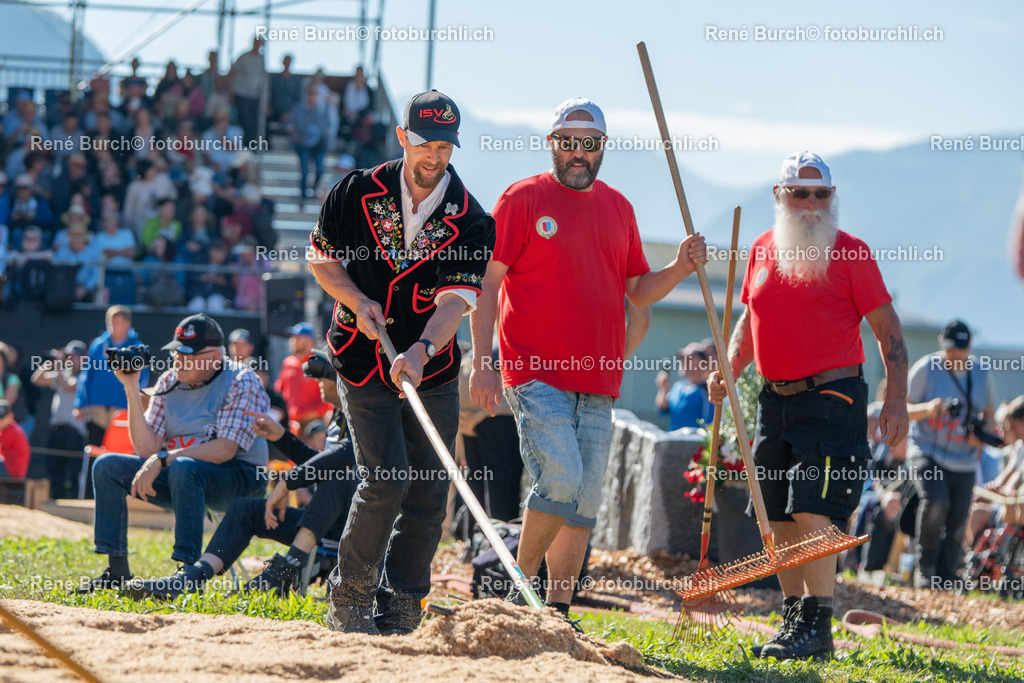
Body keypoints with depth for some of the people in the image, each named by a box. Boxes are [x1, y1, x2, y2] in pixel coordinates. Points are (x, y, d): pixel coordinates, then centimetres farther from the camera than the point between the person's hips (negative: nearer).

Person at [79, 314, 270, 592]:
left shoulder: (241, 382, -12)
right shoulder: (169, 382, 5)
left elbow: (225, 449, -24)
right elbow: (147, 449, -2)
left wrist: (163, 459, -28)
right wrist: (132, 389, -8)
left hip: (239, 478, -7)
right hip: (178, 477, 7)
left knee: (183, 468, -37)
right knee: (107, 466, -6)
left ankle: (189, 569, -35)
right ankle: (116, 571, -8)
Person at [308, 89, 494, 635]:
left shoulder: (470, 219, -7)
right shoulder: (358, 192, -4)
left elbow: (457, 298, -17)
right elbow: (320, 256, 7)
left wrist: (422, 350, -35)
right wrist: (357, 302, -12)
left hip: (433, 372, 2)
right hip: (363, 363, -2)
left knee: (429, 494, 0)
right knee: (387, 482, -15)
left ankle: (398, 612, 13)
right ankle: (349, 598, 2)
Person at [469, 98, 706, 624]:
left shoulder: (617, 207, 16)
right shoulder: (522, 200, 0)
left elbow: (639, 290, 21)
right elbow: (486, 284, -2)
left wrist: (680, 268, 1)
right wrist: (482, 363, -10)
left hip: (596, 380, 6)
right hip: (535, 373, -6)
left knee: (586, 500, 3)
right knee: (561, 478, -19)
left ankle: (558, 610, 9)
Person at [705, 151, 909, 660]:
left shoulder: (850, 252, -4)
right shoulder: (763, 250, 12)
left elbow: (887, 328, -3)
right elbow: (749, 318, 24)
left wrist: (896, 399, -10)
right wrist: (728, 370, 8)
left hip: (832, 398, -6)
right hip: (775, 398, 6)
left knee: (812, 510, -15)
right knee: (779, 521, 8)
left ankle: (817, 626, -14)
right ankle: (793, 622, 17)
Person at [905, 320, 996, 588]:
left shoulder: (981, 373, 6)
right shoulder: (925, 369, -4)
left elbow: (989, 412, 18)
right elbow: (902, 410, -1)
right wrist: (928, 409, -23)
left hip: (964, 462, 4)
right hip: (926, 452, -4)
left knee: (957, 526, 1)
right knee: (935, 502, -28)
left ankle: (945, 581, 14)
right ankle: (925, 568, -13)